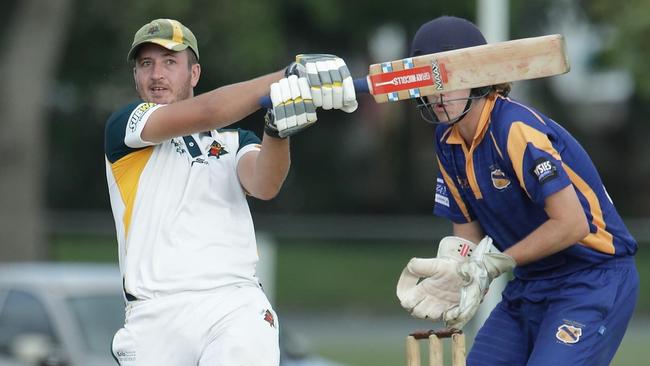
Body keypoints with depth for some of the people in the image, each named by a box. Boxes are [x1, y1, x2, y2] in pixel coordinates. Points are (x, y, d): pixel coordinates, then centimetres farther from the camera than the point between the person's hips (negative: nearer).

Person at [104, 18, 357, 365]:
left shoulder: (234, 140, 19)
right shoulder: (123, 128, 9)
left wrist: (277, 132, -25)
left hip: (236, 306, 1)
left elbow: (264, 186, -3)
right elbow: (205, 112, -7)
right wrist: (291, 76, -18)